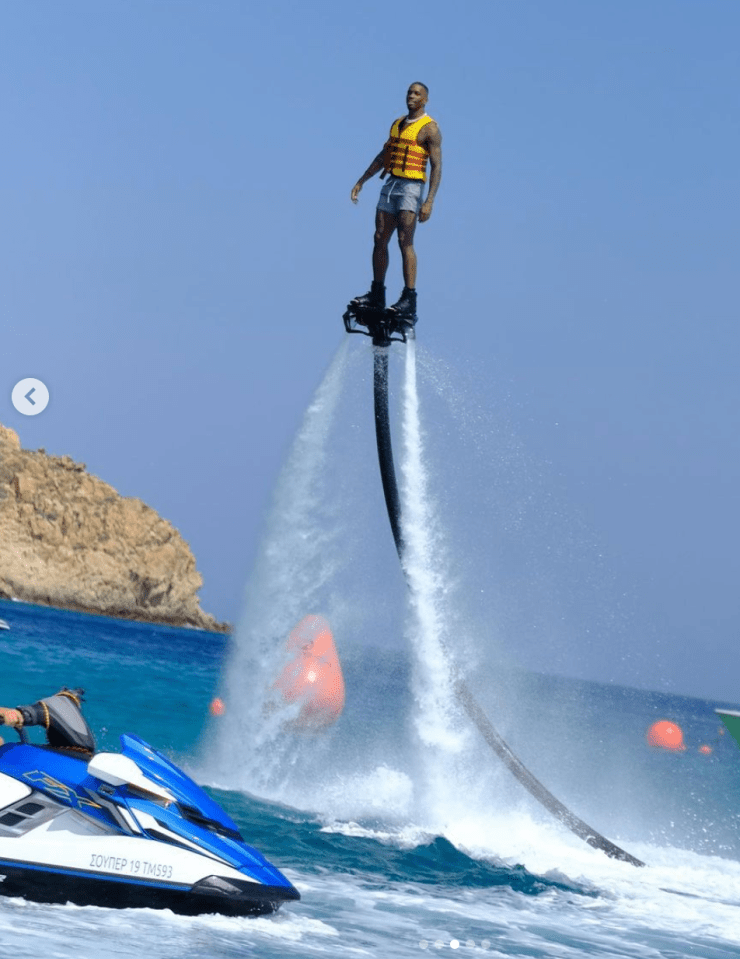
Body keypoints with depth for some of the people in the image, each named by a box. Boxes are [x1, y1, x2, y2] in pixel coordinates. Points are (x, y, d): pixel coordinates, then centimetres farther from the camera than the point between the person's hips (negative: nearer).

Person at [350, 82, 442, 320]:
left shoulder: (430, 129, -6)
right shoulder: (397, 124, 17)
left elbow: (436, 167, -11)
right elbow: (383, 156, 24)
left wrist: (429, 201, -21)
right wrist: (361, 182, 20)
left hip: (411, 187, -7)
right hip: (391, 184, 7)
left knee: (405, 242, -13)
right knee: (380, 239, 5)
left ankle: (409, 299, -14)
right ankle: (377, 295, 11)